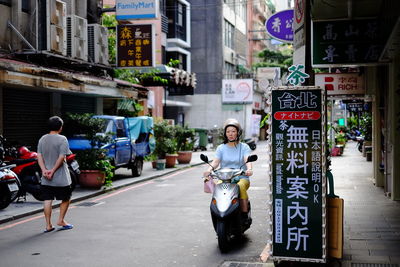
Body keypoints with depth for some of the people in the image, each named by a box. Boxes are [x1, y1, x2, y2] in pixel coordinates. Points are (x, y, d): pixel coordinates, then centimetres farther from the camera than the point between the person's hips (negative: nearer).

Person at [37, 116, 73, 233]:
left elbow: (39, 156, 0)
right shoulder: (62, 139, -10)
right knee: (66, 199, 14)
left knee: (47, 200, 6)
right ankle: (61, 220, 19)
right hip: (61, 177, -5)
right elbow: (61, 157, -17)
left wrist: (44, 170, -8)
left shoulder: (42, 139, 7)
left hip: (46, 178, 5)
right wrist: (53, 171, -13)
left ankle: (48, 225, 7)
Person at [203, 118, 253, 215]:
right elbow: (216, 161, 0)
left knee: (240, 186, -35)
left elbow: (247, 160, -9)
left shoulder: (244, 147, 9)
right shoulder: (221, 148, 14)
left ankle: (245, 215, -28)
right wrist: (209, 169, -23)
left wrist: (249, 169, -32)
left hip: (241, 178, -2)